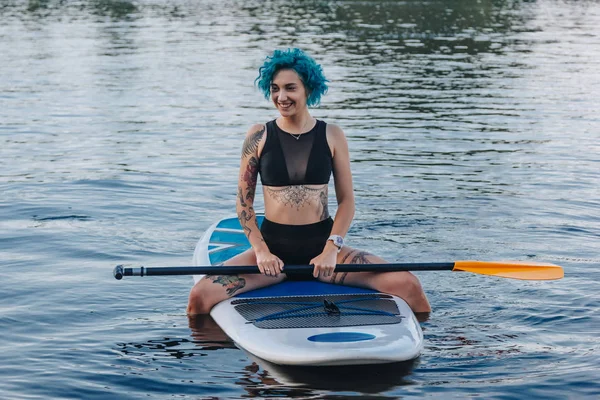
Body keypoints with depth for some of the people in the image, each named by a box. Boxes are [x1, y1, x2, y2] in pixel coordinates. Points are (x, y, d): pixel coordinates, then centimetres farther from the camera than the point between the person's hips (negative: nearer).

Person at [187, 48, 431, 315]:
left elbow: (346, 200, 3)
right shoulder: (258, 137, 1)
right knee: (201, 296, -25)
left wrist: (331, 250, -11)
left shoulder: (332, 136, 2)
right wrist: (260, 250, -10)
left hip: (322, 243, 1)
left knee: (407, 285, -18)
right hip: (273, 244, 0)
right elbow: (243, 202, 3)